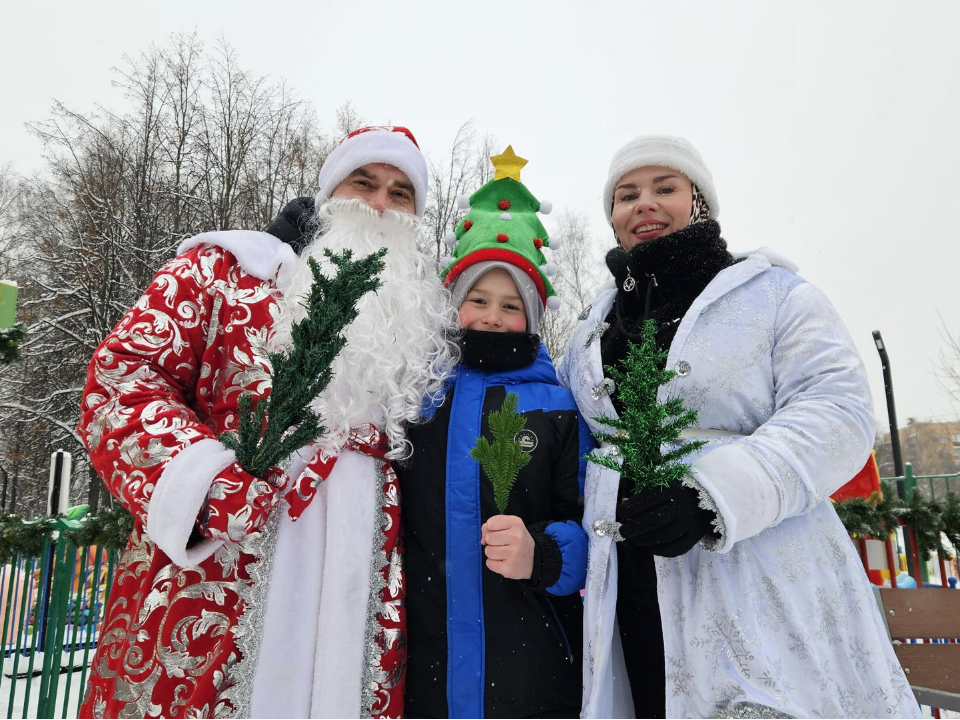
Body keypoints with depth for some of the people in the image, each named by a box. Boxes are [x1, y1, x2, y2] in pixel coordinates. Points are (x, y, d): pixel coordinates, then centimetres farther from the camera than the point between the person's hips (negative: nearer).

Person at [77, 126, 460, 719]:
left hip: (362, 593, 3)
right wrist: (201, 482, -16)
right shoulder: (228, 265, 6)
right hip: (212, 574, -2)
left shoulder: (420, 317, 17)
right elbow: (120, 377, -3)